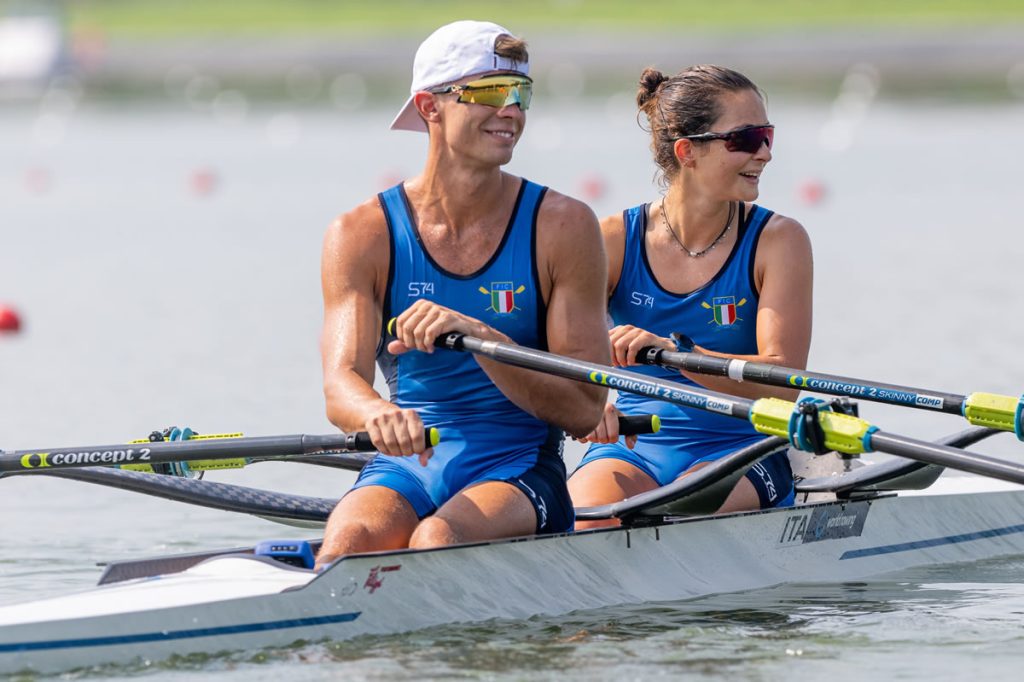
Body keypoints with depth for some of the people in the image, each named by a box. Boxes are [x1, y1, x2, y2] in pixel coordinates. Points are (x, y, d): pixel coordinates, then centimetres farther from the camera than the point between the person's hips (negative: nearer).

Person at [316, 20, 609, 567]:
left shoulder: (561, 227, 0)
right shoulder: (361, 236, 2)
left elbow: (583, 411, -7)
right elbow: (340, 386, -11)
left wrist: (479, 337, -23)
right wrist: (378, 413, -37)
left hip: (518, 466, -1)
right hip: (401, 468, 1)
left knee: (438, 541, -33)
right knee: (349, 542, -32)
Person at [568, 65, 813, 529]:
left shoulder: (777, 241, -2)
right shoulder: (615, 241, 2)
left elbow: (783, 381, -14)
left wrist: (674, 351, -31)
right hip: (632, 452, 1)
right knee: (591, 522, -32)